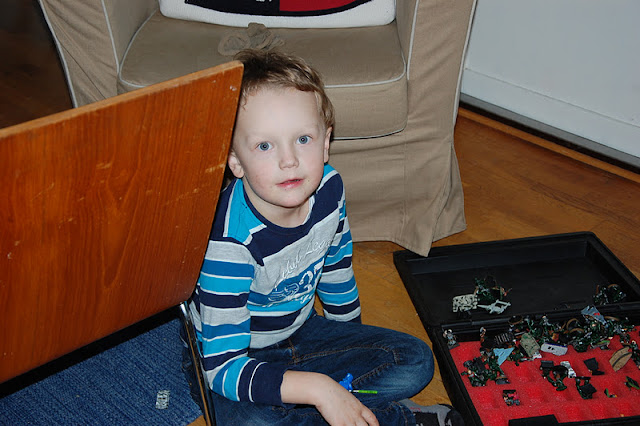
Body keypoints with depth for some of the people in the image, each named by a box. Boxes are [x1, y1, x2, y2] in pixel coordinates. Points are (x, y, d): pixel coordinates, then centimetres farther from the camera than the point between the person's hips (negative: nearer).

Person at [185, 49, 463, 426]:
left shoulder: (328, 188, -16)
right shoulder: (231, 240, -35)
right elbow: (224, 367, -33)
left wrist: (354, 350, 17)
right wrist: (318, 387, -39)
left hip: (301, 330, 5)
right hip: (240, 357, -5)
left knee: (416, 361, -1)